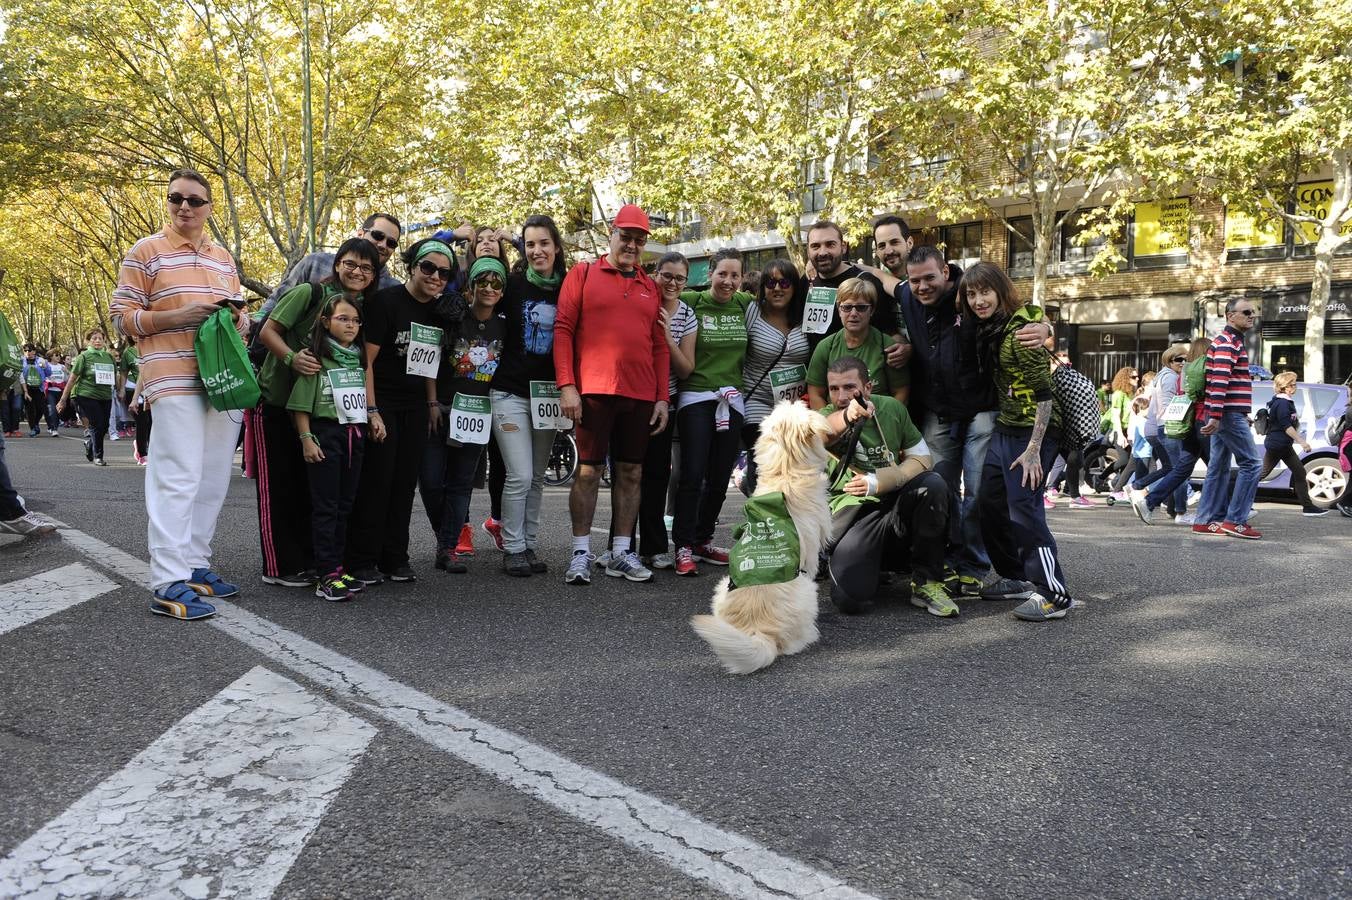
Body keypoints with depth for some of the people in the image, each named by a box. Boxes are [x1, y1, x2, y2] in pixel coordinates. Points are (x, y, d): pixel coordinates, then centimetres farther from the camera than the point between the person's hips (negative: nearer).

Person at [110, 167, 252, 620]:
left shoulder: (224, 258, 19)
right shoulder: (145, 252, 2)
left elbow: (240, 319, 25)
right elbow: (122, 317, -1)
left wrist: (237, 316, 1)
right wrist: (178, 316, -16)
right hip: (174, 379, -6)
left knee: (213, 478, 8)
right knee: (178, 479, -11)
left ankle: (195, 564, 19)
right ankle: (168, 584, -9)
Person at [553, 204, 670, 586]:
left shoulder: (651, 288, 15)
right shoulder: (583, 275, 4)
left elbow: (660, 347, 14)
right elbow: (563, 330, -2)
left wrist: (662, 397, 7)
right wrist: (566, 385, -11)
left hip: (641, 396, 4)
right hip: (593, 391, -4)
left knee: (631, 473, 7)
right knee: (588, 471, 0)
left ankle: (621, 550, 17)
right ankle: (581, 552, 9)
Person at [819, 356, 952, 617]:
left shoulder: (891, 408, 3)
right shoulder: (828, 417, -6)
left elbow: (922, 458, 3)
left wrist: (879, 481, -14)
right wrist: (847, 417, -54)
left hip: (895, 503, 3)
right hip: (852, 515, -3)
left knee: (933, 484, -26)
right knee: (850, 600, -23)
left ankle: (926, 583, -12)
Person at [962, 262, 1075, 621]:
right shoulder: (987, 329, 8)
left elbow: (1043, 393, -20)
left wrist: (1034, 449, -23)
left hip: (1034, 431, -9)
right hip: (1006, 428, 9)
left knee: (1023, 507, -13)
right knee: (990, 503, 10)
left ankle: (1054, 594, -6)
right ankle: (1016, 578, 24)